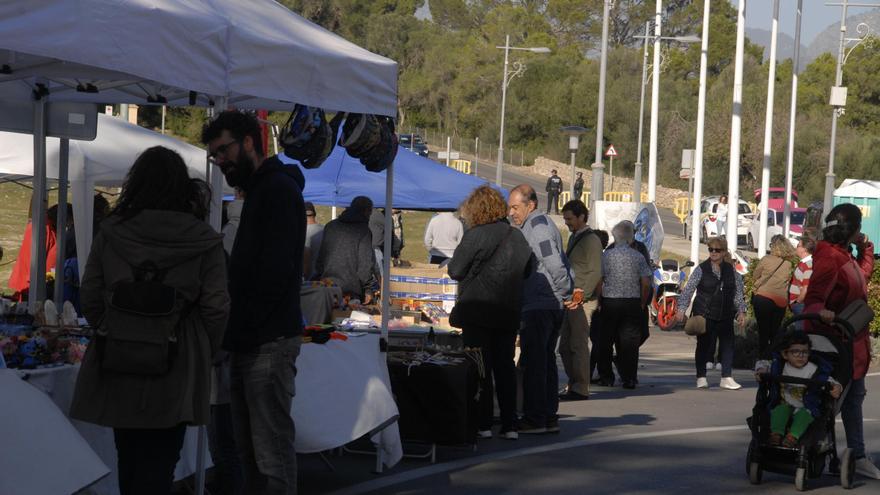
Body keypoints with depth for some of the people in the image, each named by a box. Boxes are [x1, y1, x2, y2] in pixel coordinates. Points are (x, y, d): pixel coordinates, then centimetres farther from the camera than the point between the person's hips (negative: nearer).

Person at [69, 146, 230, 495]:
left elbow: (90, 298, 3)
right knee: (158, 462, 1)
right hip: (175, 373, -2)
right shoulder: (203, 240, -5)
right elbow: (216, 307, -7)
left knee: (129, 458, 15)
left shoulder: (111, 233, 0)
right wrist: (203, 355, 7)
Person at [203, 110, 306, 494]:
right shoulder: (259, 191, 20)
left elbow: (275, 272, -18)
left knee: (272, 453, -9)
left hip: (269, 342, -10)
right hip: (251, 340, 10)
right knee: (248, 449, 12)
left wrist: (241, 329, -14)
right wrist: (236, 331, 11)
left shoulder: (278, 189, -10)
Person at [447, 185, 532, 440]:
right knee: (505, 366, 10)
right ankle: (510, 425, 9)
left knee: (480, 367, 1)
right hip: (509, 312, 6)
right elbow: (527, 270, 17)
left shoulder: (476, 235, -13)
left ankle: (483, 424, 1)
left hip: (478, 310, -5)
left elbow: (455, 270, -8)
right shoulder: (517, 236, 7)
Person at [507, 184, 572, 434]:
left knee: (533, 363, -7)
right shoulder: (540, 224, 19)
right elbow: (559, 263, 20)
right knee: (546, 361, 13)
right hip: (551, 306, 11)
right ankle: (549, 417, 18)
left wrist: (566, 293, -12)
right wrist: (566, 294, 15)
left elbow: (555, 265, -21)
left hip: (537, 307, -11)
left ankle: (534, 418, -6)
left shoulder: (536, 227, -13)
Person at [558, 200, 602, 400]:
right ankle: (573, 386, 17)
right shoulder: (573, 238, 19)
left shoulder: (591, 240, -9)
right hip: (571, 300, 9)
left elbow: (596, 273, -16)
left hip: (583, 301, -9)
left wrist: (581, 296, -22)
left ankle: (580, 389, -5)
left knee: (579, 345, -8)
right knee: (565, 346, 10)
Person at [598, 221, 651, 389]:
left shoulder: (606, 255, -3)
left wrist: (599, 300, 8)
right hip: (633, 303, 0)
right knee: (630, 341, 2)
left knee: (606, 340, 11)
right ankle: (629, 378, -2)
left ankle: (605, 375, 15)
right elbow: (646, 284, -2)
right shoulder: (638, 256, -1)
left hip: (609, 302, 0)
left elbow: (598, 281, -4)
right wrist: (642, 304, 10)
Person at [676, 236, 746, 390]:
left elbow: (738, 293, 14)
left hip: (725, 316, 3)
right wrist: (681, 308, -13)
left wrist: (741, 311, 7)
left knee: (727, 344, 1)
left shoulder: (731, 270, 8)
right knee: (704, 345, 1)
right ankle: (701, 377, 10)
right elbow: (688, 290, -5)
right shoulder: (701, 269, -2)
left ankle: (727, 378, 7)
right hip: (704, 315, -3)